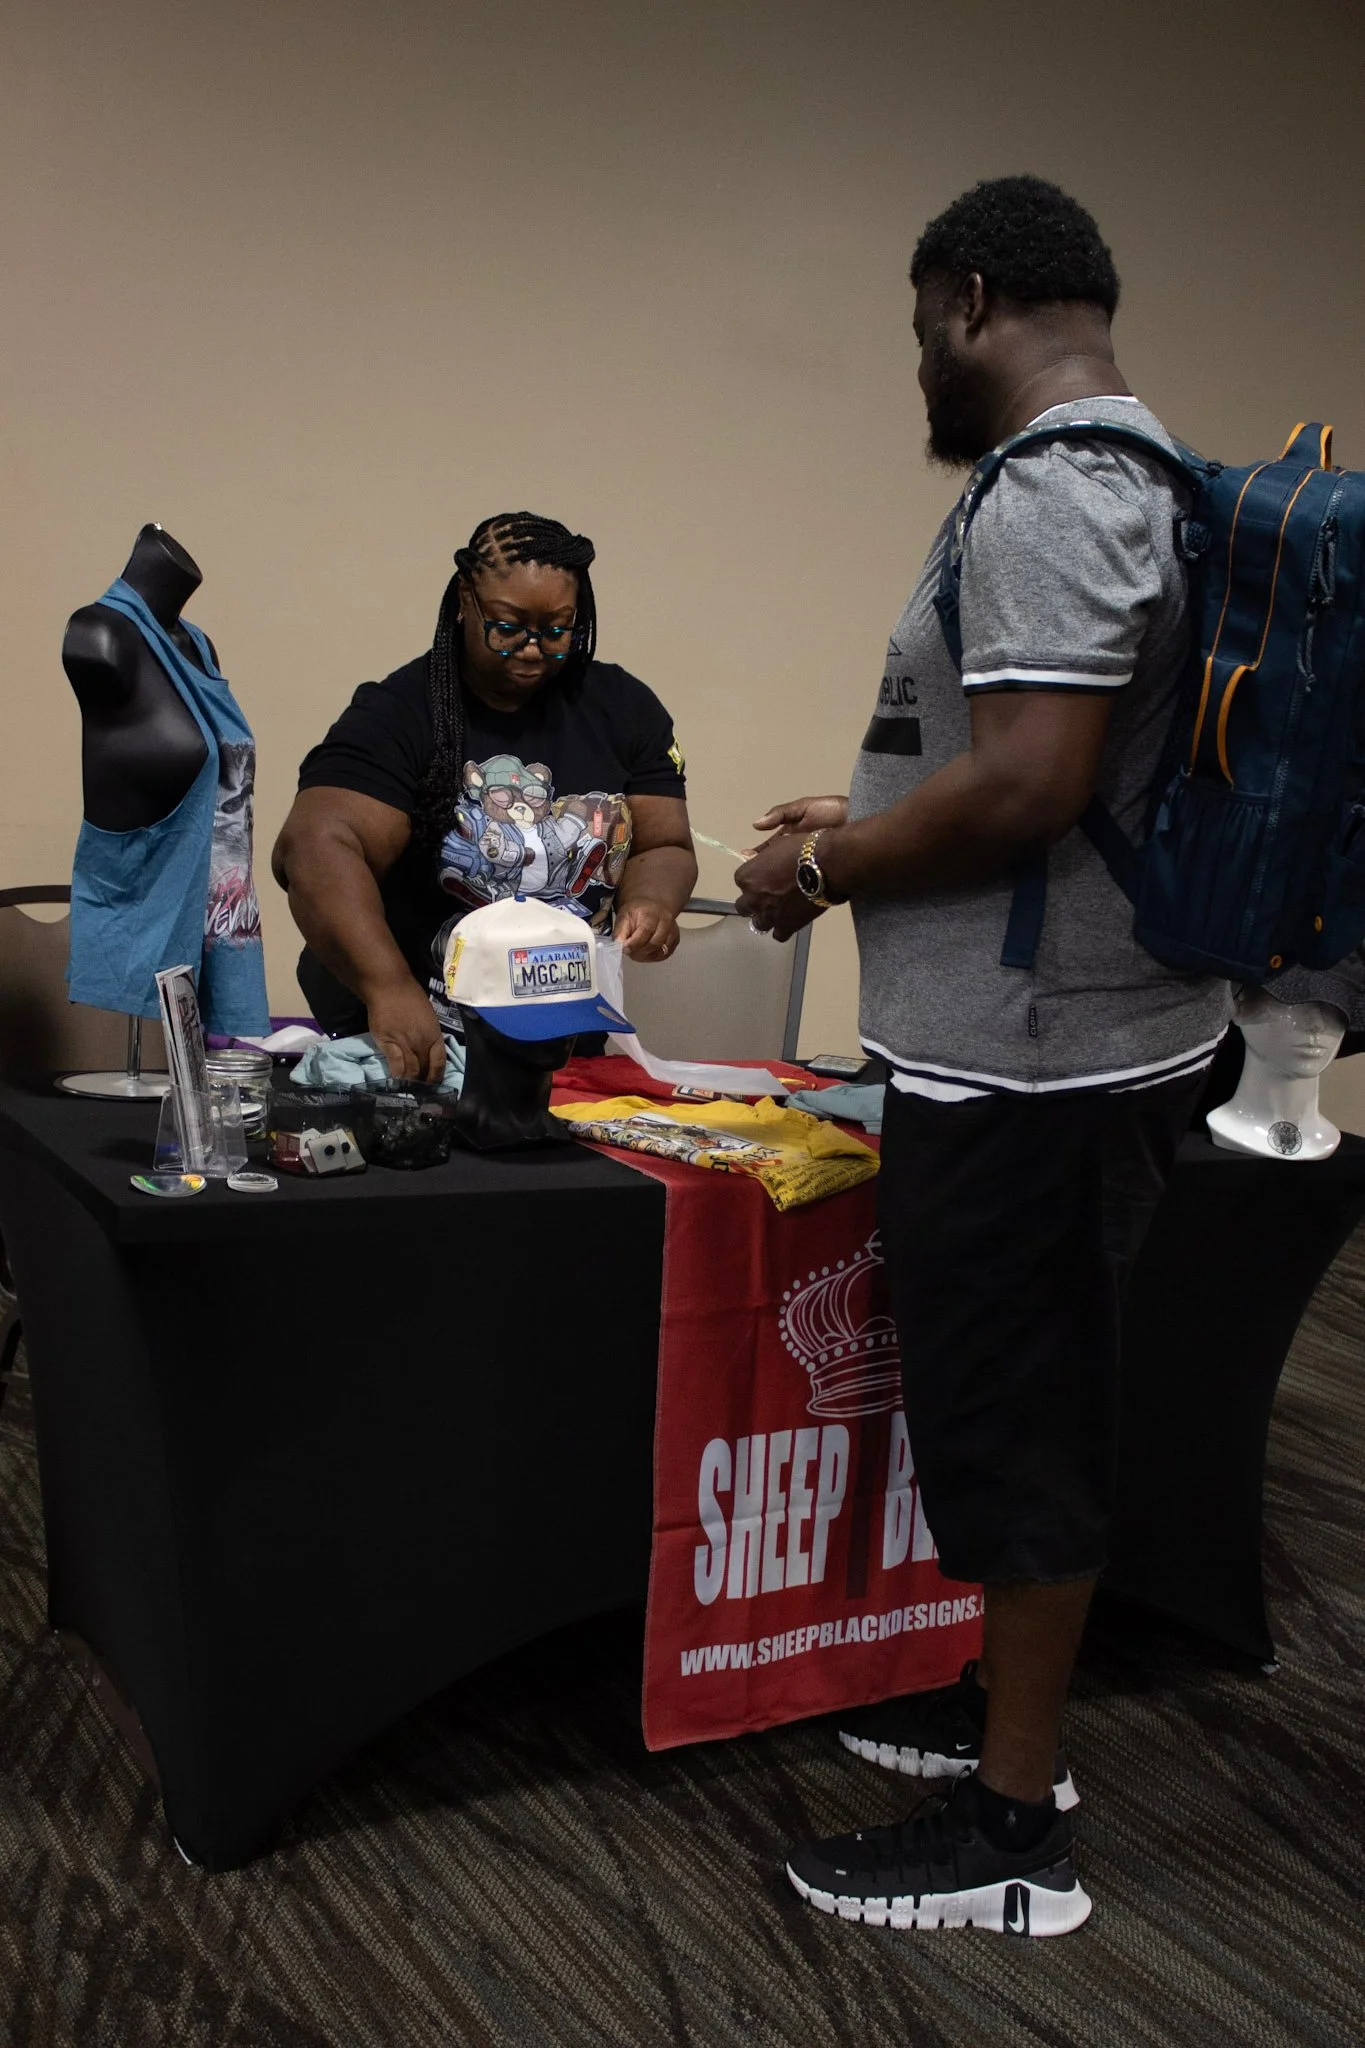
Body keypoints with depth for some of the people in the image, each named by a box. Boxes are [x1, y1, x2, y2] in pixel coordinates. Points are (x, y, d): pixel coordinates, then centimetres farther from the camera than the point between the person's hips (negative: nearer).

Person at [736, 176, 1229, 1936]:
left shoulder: (1048, 493, -17)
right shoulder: (1141, 475, 16)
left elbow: (1027, 785, -26)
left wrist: (823, 869, -12)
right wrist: (866, 828, 18)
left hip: (1028, 1055, -10)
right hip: (1088, 1029, 10)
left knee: (1007, 1425, 0)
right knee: (1031, 1410, 19)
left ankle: (1015, 1834, 16)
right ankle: (1005, 1707, 37)